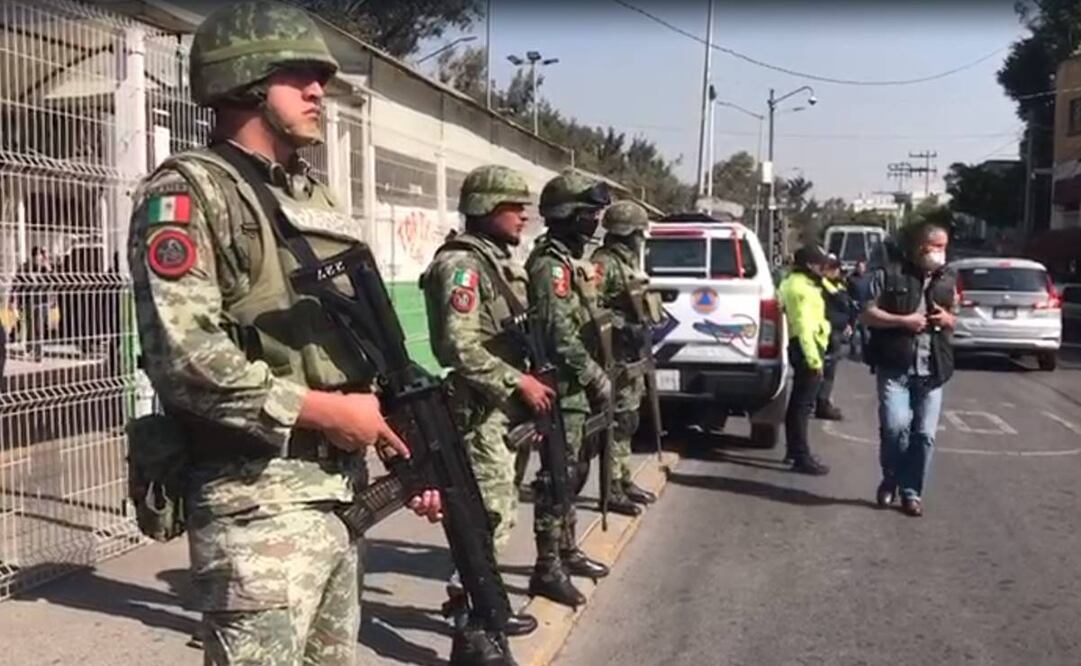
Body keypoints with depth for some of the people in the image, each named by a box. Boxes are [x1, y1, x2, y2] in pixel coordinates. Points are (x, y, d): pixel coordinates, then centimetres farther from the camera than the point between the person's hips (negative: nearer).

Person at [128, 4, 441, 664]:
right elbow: (184, 360, -21)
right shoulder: (186, 192, -9)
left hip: (342, 492, 8)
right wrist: (324, 410, -17)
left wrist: (408, 451, 11)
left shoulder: (319, 200, 16)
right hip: (258, 503, -8)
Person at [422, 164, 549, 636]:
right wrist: (517, 382, -20)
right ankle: (470, 604, 10)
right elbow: (458, 346, -24)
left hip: (505, 409, 10)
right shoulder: (461, 264, -16)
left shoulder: (500, 260, 15)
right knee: (490, 513, -4)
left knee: (498, 510, 16)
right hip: (481, 411, -10)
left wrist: (527, 389, 15)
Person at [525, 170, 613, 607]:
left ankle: (566, 552, 29)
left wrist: (593, 377, 17)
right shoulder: (551, 266, -17)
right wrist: (597, 378, -17)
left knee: (567, 473, 17)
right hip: (563, 388, -10)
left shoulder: (571, 260, 16)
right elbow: (561, 335, -24)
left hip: (575, 388, 10)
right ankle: (547, 569, 2)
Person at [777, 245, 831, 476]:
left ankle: (793, 450, 28)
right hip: (807, 346, -11)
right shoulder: (802, 288, -17)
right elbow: (804, 325, -26)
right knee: (803, 404, -11)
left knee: (797, 402, 18)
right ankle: (802, 458, -10)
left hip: (800, 345, 11)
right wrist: (814, 358, -29)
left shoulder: (794, 282, 17)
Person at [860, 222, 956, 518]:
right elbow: (867, 315, -3)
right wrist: (903, 320, -15)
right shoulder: (890, 274, -2)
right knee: (896, 425, -17)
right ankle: (891, 479, 10)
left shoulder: (947, 281, 13)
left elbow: (952, 320, 25)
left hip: (932, 371, 4)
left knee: (924, 434, 2)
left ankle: (912, 491, 16)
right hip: (894, 368, -4)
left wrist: (948, 320, 0)